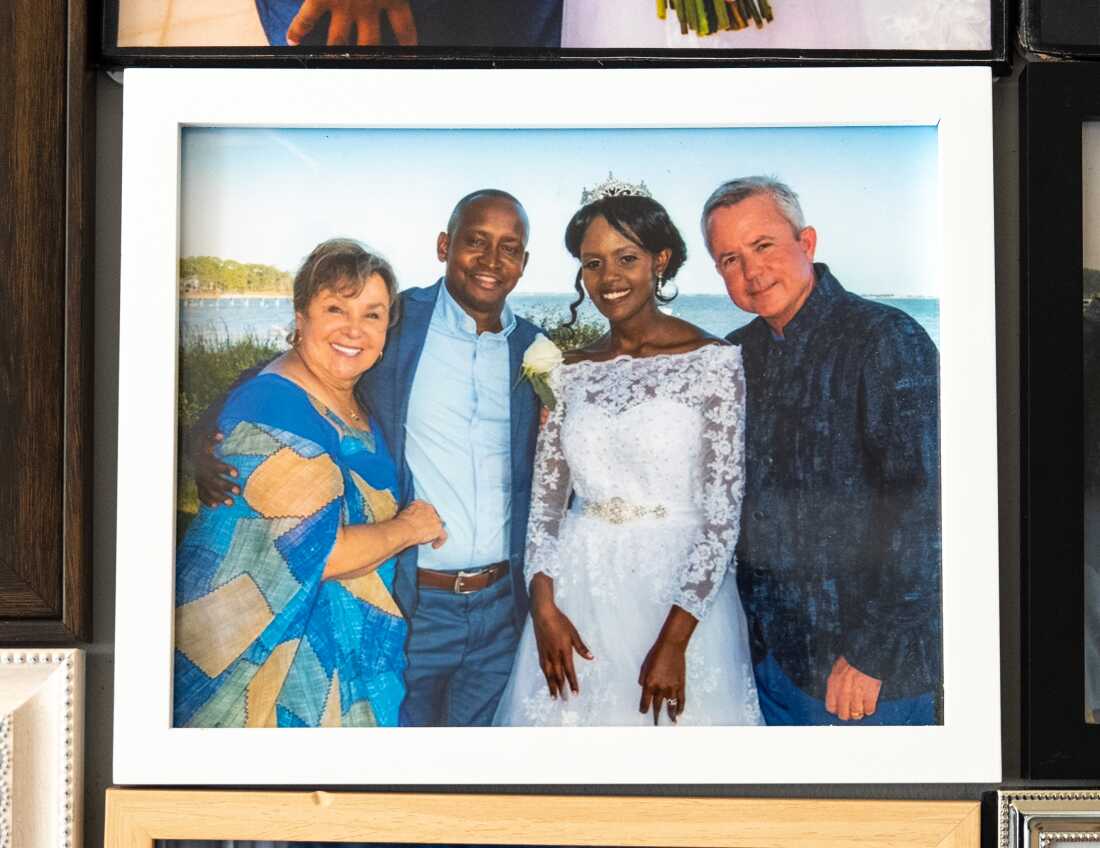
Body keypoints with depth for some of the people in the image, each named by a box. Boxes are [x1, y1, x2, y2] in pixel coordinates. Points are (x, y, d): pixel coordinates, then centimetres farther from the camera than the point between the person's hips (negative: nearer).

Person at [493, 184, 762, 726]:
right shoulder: (570, 372, 5)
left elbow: (723, 510, -11)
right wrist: (544, 608, -6)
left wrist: (674, 640, -16)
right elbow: (545, 497, 7)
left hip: (678, 588, -3)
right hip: (579, 588, 4)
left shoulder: (712, 362, -8)